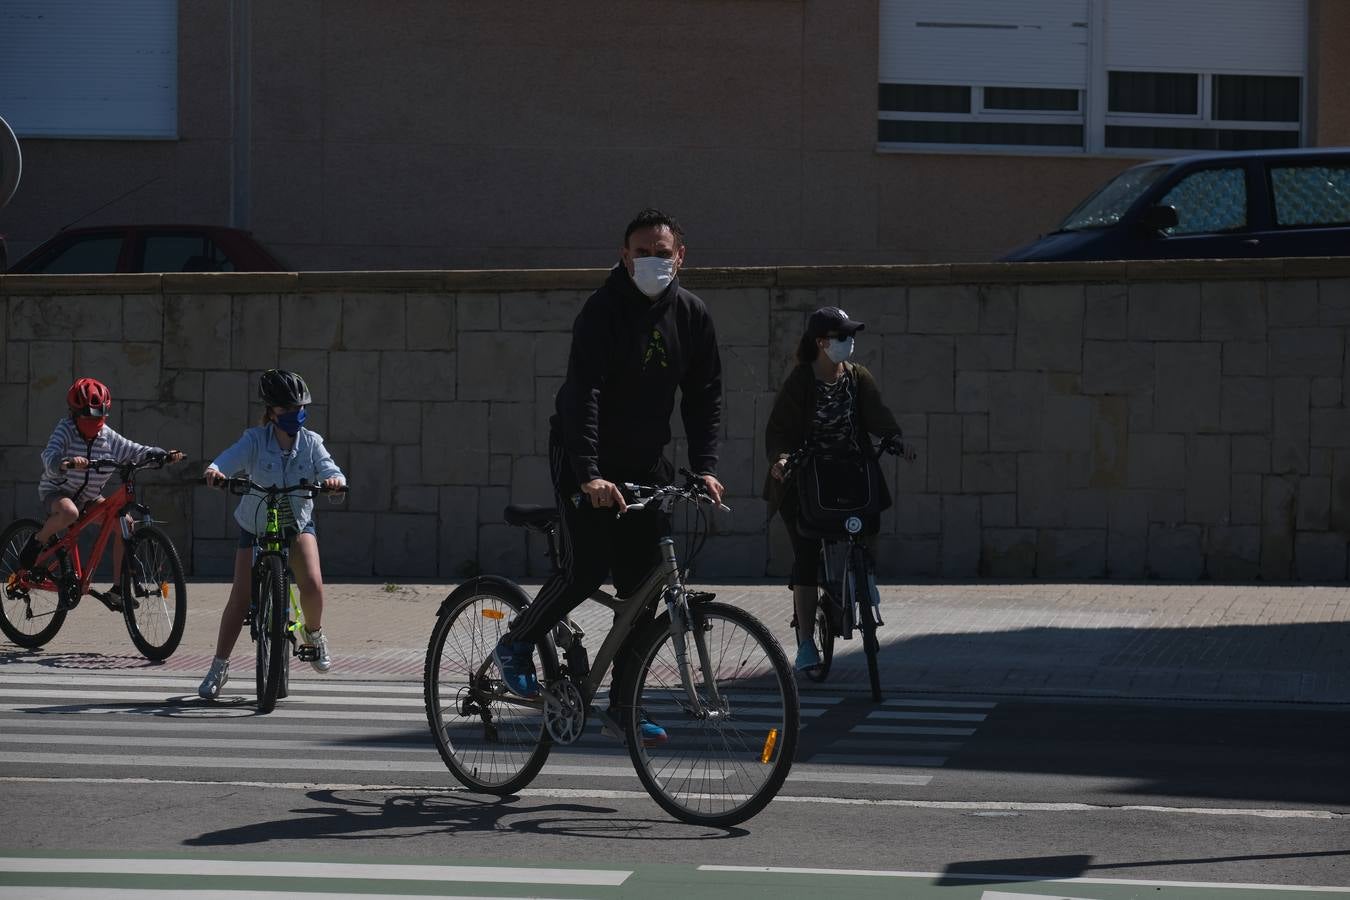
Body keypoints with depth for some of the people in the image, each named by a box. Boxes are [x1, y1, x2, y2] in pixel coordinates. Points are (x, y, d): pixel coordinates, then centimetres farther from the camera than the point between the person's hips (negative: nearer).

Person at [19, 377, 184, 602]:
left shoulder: (107, 436, -2)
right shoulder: (65, 430, -17)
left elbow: (133, 451, -3)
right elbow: (50, 457, -33)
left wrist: (164, 455, -20)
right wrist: (67, 463, -56)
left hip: (89, 498, 6)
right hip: (56, 492, -5)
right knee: (69, 512, -42)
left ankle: (118, 588, -9)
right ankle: (37, 540, -9)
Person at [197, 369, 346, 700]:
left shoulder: (310, 442, -9)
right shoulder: (255, 440, -15)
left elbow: (329, 470, -19)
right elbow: (229, 460, -28)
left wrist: (334, 480, -43)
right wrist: (213, 471, -52)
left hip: (298, 523, 1)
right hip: (256, 524, -1)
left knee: (312, 585, -21)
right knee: (240, 598, -7)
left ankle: (314, 633, 12)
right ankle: (219, 667, 3)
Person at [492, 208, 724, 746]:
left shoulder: (690, 316, -1)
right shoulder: (605, 310, -19)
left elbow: (703, 397, 3)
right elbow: (582, 393, -28)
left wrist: (704, 468, -10)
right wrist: (589, 474, -38)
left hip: (645, 463, 5)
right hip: (586, 460, -5)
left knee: (643, 580, 1)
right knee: (587, 568, -15)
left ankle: (624, 701, 9)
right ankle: (515, 645, 10)